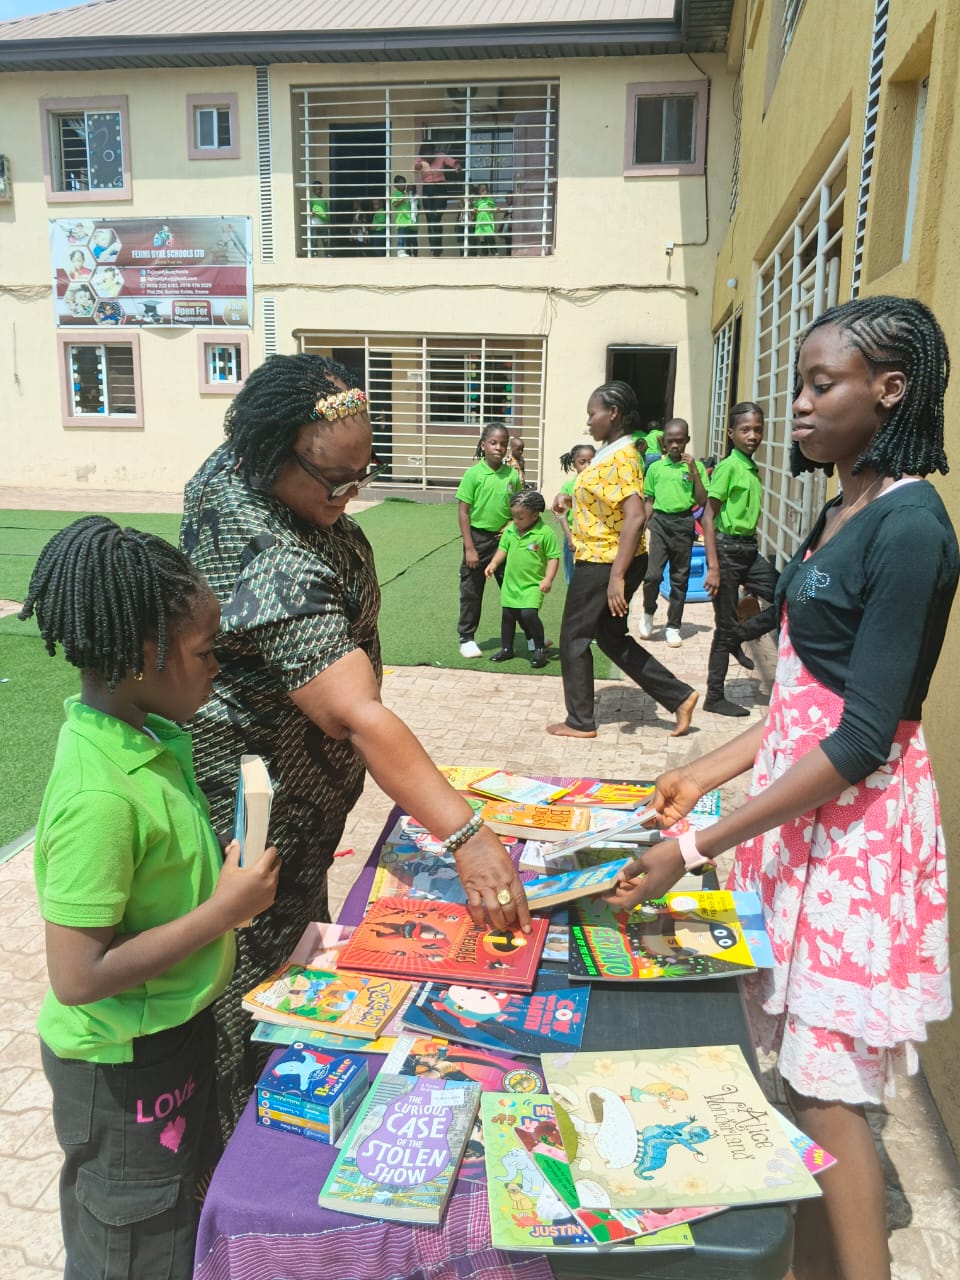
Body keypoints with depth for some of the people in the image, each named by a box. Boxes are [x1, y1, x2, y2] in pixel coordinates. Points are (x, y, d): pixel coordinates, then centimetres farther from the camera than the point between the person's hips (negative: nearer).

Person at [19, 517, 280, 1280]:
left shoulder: (145, 733, -6)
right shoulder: (99, 795, -33)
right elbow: (78, 977, -30)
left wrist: (228, 873, -4)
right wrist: (224, 910, -26)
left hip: (176, 1029, 8)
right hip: (124, 1065, -8)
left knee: (192, 1206, 29)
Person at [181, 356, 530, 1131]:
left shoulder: (228, 473, -7)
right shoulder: (279, 571, -38)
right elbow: (361, 719, -45)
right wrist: (467, 837, -47)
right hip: (260, 798, -10)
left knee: (298, 921, 25)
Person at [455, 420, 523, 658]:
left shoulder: (512, 475, -1)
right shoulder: (473, 474, -10)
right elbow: (463, 511, -9)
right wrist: (469, 548, -12)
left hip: (504, 538, 3)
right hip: (478, 537, -3)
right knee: (471, 591, 7)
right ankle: (466, 638, 20)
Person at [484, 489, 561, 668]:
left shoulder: (545, 533, -15)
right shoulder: (510, 530, 0)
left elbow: (553, 557, -11)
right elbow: (503, 548, 12)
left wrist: (548, 579, -19)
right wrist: (493, 564, -4)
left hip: (533, 585, -6)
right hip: (510, 583, 6)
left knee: (529, 614, -19)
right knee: (507, 616, 14)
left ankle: (540, 649, 1)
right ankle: (506, 648, 31)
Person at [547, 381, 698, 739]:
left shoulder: (621, 456, -19)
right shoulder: (608, 452, 11)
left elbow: (635, 517, -29)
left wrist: (617, 576, -32)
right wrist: (570, 498, 15)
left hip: (605, 563, -10)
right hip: (600, 561, 10)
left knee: (574, 638, 4)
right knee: (611, 638, 17)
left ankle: (580, 722, 18)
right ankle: (679, 696, 20)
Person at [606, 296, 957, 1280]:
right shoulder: (843, 511, 10)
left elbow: (863, 738, -21)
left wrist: (697, 848, -22)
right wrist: (710, 772, 9)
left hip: (854, 821, -8)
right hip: (799, 799, 8)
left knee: (828, 1091, 3)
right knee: (803, 1068, 17)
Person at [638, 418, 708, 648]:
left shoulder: (695, 466, 2)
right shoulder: (655, 467, 6)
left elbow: (702, 501, -3)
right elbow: (649, 501, 11)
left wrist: (693, 470, -10)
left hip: (683, 523, 0)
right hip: (660, 521, 0)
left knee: (680, 577, 6)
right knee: (653, 574, -12)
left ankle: (673, 626, 17)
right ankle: (648, 612, 16)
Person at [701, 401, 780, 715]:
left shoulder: (753, 469, 12)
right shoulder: (728, 467, -11)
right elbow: (708, 518, -15)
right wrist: (713, 567, -20)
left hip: (749, 550, 8)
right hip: (727, 549, -8)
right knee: (726, 627, 0)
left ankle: (738, 638, 16)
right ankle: (714, 697, 13)